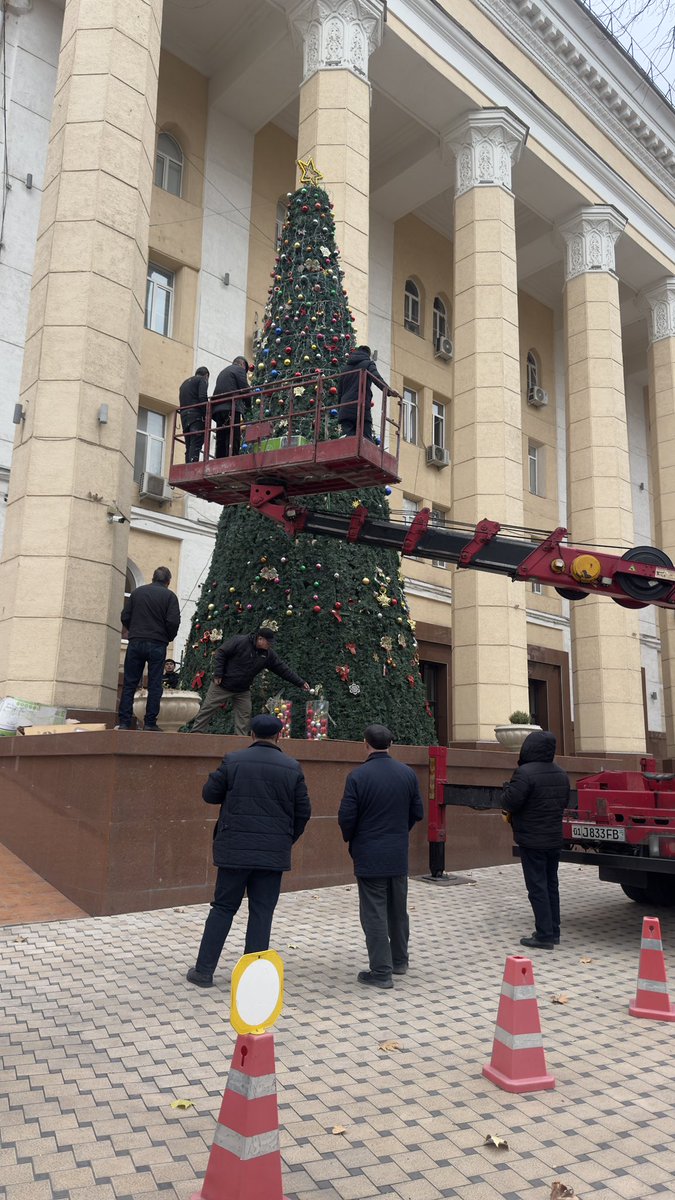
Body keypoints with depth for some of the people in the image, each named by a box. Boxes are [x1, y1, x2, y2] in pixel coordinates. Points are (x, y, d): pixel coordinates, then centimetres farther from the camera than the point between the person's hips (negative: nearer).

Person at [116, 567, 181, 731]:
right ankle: (150, 723, 3)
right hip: (157, 645, -2)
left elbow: (125, 617, 6)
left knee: (129, 683, 6)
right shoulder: (169, 596, -1)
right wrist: (169, 637, 8)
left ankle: (124, 722, 4)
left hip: (135, 643, 2)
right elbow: (173, 621, -10)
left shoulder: (137, 592, 8)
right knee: (154, 685, 4)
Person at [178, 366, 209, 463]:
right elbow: (202, 398, -11)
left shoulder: (184, 383, 29)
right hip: (196, 415, -7)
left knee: (189, 447, 5)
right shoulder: (202, 380, 6)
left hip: (184, 415, 7)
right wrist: (206, 415, -10)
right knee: (196, 445, -16)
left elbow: (182, 401, 21)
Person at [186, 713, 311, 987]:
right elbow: (303, 812, 2)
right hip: (273, 852, 0)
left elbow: (209, 794, 3)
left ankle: (204, 970, 15)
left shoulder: (233, 761, -5)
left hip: (235, 850, 0)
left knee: (223, 907, 11)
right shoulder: (292, 768, -2)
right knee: (262, 912, 9)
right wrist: (288, 840, 16)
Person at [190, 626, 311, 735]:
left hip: (243, 690, 5)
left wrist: (301, 683, -3)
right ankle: (195, 732, 11)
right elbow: (220, 653, -15)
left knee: (244, 715, 2)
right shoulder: (240, 641, -19)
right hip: (222, 685, -5)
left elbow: (283, 670, 0)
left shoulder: (268, 655, -2)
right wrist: (218, 674, -18)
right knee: (207, 708, 0)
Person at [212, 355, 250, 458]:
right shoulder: (239, 369, 7)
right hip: (231, 408, -8)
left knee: (221, 441, 3)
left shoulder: (223, 372, 30)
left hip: (217, 409, 8)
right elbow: (244, 389, -4)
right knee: (233, 439, -14)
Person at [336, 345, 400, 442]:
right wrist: (388, 389, -24)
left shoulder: (346, 368, 27)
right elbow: (377, 377, -11)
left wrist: (340, 411, 31)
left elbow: (339, 393, 28)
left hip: (344, 411, 5)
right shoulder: (368, 363, 11)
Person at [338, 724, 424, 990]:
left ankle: (381, 972, 7)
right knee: (398, 910, 19)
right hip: (399, 855, 5)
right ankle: (399, 960, 34)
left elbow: (346, 817, -14)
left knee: (374, 913, 4)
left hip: (369, 856, -5)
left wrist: (350, 839, 7)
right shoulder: (408, 773, -2)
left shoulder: (358, 776, -16)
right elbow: (417, 813, 5)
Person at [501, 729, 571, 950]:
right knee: (551, 884, 16)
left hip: (532, 841, -8)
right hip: (555, 839, 8)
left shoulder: (525, 773, -21)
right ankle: (554, 931, 24)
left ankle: (544, 935, 1)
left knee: (537, 887, -2)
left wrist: (507, 787, -3)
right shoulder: (560, 774, 7)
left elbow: (509, 802, -22)